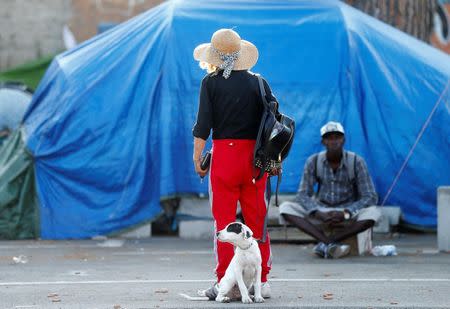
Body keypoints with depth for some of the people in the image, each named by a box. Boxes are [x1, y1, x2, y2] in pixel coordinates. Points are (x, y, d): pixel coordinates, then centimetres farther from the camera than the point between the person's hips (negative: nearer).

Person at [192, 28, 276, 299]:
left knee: (224, 220, 2)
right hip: (256, 155, 3)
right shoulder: (258, 82, 5)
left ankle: (225, 283, 0)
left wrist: (197, 157, 2)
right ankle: (261, 281, 11)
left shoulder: (211, 82, -2)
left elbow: (203, 124, -6)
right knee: (258, 220, 8)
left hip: (224, 153, -3)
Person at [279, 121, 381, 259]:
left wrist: (345, 214, -29)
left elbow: (370, 197, -14)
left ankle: (324, 244, -30)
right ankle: (330, 244, -38)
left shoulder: (356, 162, -13)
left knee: (373, 212, -33)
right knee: (285, 208, -24)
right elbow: (303, 195, -8)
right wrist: (319, 214, -28)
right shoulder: (313, 162, -8)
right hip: (320, 212, 2)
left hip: (348, 213, -2)